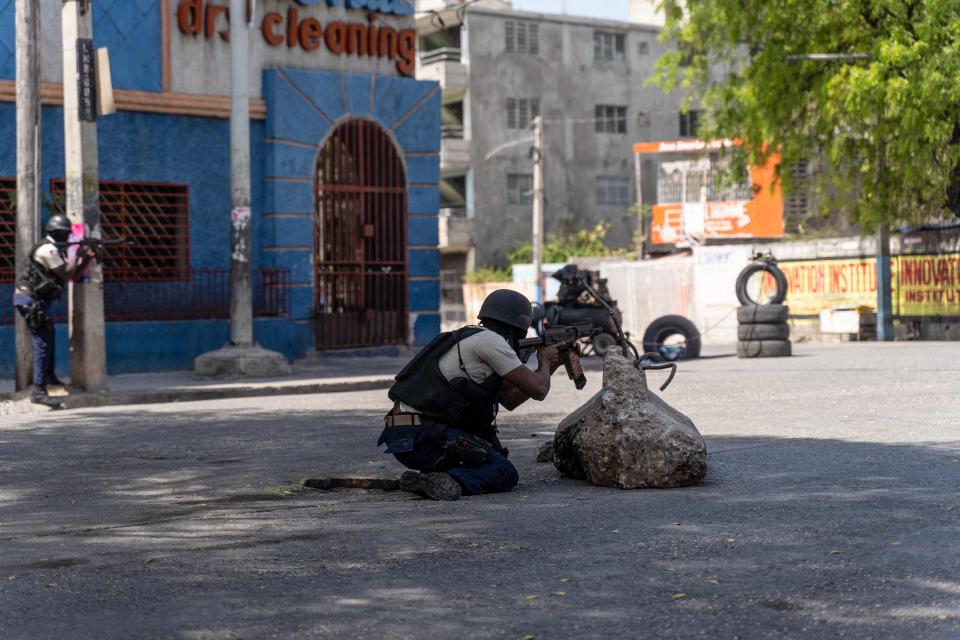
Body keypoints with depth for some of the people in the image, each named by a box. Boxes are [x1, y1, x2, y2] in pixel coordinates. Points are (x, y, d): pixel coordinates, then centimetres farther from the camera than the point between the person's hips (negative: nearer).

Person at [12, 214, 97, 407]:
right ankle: (38, 391, -17)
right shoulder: (48, 250, -17)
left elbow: (74, 275, 16)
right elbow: (67, 276, -17)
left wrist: (88, 258, 3)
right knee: (43, 342, -14)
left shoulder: (56, 251, 16)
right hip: (30, 300, -11)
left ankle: (49, 376, 42)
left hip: (37, 301, 11)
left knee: (48, 337, 25)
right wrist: (77, 255, -6)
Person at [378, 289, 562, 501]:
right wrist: (544, 360, 14)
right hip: (420, 437, -10)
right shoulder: (491, 341, -7)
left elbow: (510, 399, 27)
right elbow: (538, 390, -6)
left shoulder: (473, 339, 22)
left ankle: (429, 476, 9)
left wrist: (548, 368, 28)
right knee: (506, 474, -3)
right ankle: (447, 482, -25)